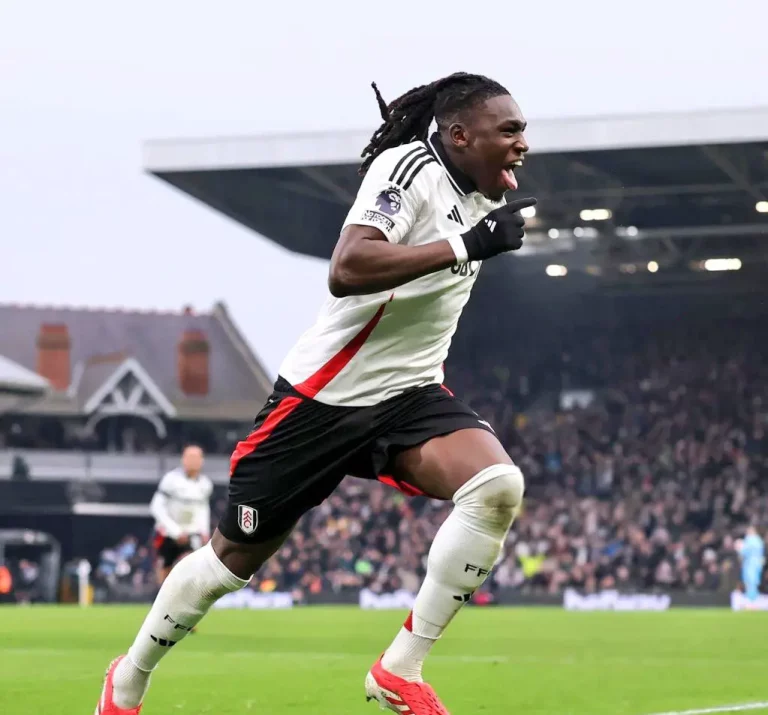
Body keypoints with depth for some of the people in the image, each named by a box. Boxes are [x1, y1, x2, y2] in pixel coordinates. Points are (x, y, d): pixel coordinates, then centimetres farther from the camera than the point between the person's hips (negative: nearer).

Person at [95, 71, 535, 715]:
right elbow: (346, 271, -34)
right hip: (326, 396, -6)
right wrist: (468, 244, -34)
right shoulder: (410, 167, -18)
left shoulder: (478, 198, 8)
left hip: (408, 395, 7)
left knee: (498, 486, -23)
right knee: (236, 556, 6)